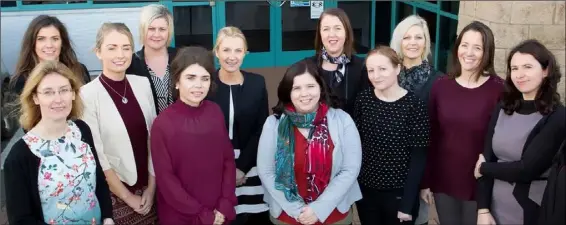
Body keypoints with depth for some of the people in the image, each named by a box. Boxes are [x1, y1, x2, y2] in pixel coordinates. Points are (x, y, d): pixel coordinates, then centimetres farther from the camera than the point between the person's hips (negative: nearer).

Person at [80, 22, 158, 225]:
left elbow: (153, 137, 3)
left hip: (148, 188, 4)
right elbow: (96, 155, -12)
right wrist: (127, 196, -7)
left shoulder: (143, 84, -1)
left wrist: (151, 186, 0)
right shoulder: (88, 94, -14)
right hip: (113, 194, -4)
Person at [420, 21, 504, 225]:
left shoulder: (499, 89, -10)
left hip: (480, 184, -2)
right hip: (443, 182, 3)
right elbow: (430, 136, 2)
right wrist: (425, 182, 3)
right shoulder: (440, 85, -1)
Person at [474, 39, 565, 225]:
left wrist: (484, 168, -5)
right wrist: (483, 209, -7)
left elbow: (526, 169, -20)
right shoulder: (502, 110, 3)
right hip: (495, 209, 4)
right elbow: (486, 157, 0)